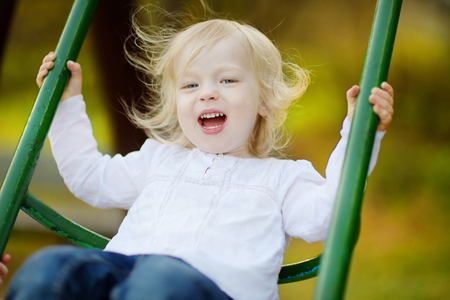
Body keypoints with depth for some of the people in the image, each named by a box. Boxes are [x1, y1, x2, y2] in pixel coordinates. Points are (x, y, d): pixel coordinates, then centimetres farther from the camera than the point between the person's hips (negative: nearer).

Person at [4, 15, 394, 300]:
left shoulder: (279, 177, 26)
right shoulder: (159, 159, 37)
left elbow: (324, 215, 9)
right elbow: (89, 176, 44)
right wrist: (68, 102, 43)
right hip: (121, 264, 4)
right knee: (48, 267, -31)